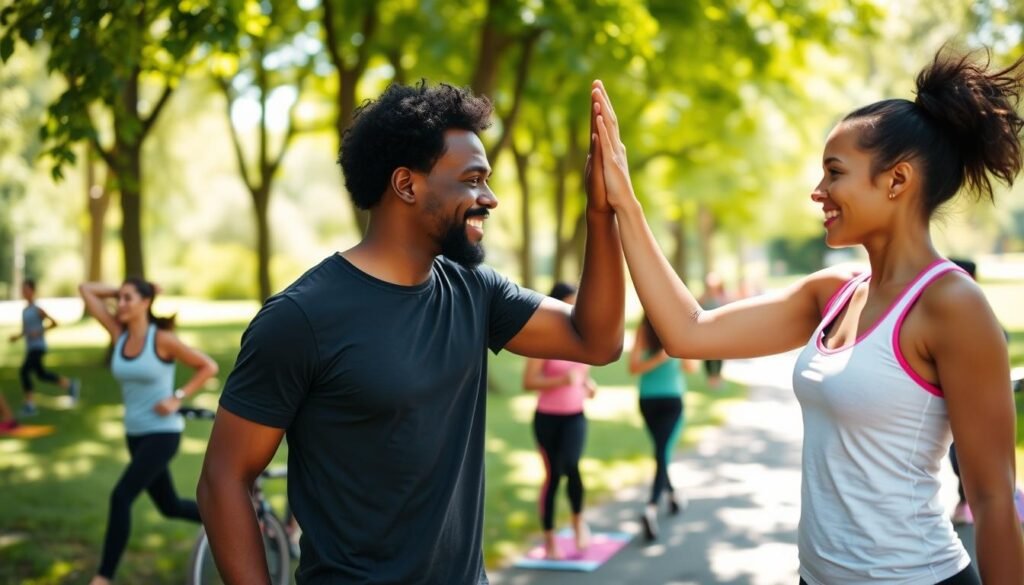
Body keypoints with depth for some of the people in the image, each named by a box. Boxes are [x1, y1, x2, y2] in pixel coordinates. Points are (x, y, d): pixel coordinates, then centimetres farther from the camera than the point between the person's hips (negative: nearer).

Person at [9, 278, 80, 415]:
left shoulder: (37, 309, -12)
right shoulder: (24, 310, 11)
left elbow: (54, 323, -10)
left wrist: (40, 331, -19)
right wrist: (18, 336, 3)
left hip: (38, 347, -9)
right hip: (30, 347, 9)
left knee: (24, 371, -16)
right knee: (41, 374, 14)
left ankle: (30, 404, -10)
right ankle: (70, 385, 29)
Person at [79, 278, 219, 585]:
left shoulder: (162, 339, -12)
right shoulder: (119, 333, 2)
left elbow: (208, 366, -7)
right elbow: (86, 290, 4)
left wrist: (177, 397, -13)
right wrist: (118, 290, 2)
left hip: (163, 432, -7)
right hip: (136, 434, 7)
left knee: (121, 496, -18)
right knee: (170, 506, 15)